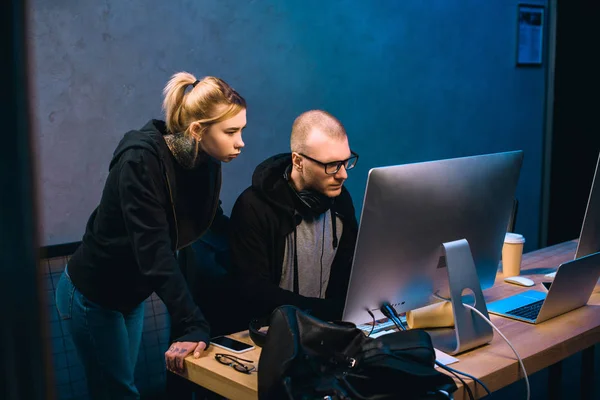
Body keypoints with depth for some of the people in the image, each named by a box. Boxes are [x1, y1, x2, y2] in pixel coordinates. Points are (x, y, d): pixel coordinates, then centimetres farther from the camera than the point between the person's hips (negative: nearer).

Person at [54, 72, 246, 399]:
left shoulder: (206, 162, -10)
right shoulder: (141, 161, -31)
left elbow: (214, 223, 2)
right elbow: (154, 252, -37)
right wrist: (194, 327, -40)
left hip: (130, 294, 7)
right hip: (92, 296, -7)